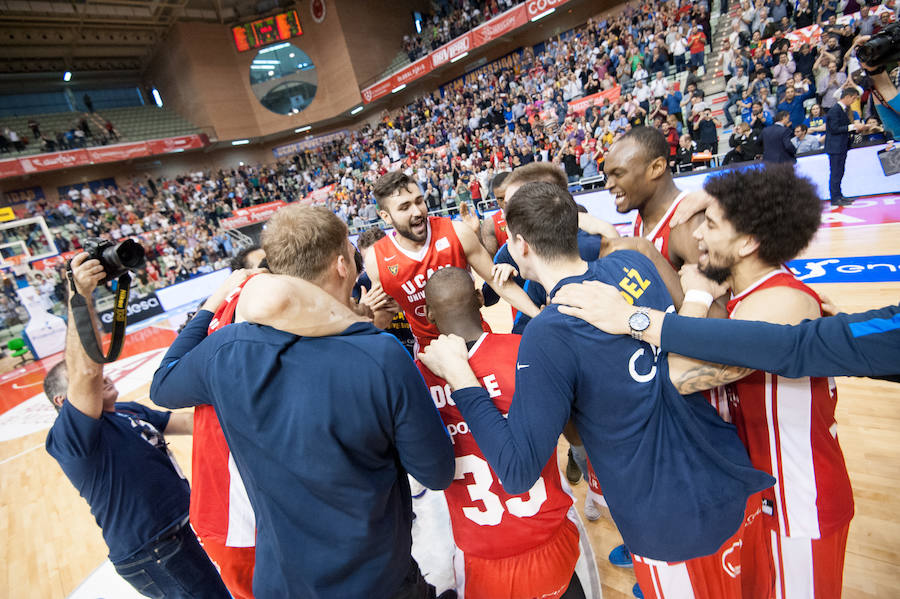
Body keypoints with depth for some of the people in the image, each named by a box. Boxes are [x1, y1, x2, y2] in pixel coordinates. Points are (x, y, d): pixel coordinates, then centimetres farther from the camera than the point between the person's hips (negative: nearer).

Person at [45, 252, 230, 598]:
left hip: (187, 527, 8)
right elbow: (86, 371, -35)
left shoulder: (132, 411, 10)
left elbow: (190, 422, 13)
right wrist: (82, 295, -36)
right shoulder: (68, 435, -17)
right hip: (153, 555, -8)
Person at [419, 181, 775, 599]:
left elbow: (518, 473, -23)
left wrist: (458, 375, -19)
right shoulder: (634, 263, -9)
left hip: (670, 530, -5)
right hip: (734, 486, 6)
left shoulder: (546, 337, -29)